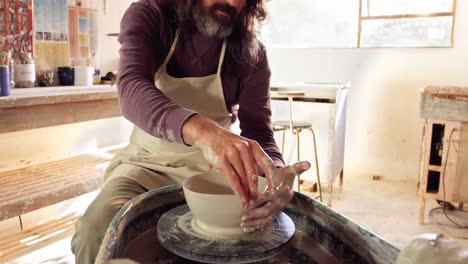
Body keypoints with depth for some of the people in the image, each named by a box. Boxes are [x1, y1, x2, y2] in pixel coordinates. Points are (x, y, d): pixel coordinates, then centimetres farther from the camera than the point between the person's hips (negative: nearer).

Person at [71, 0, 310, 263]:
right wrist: (200, 129, -52)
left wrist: (275, 172, -40)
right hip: (149, 163, -1)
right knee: (96, 230, -28)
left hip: (212, 169, 2)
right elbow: (131, 89, -31)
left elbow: (259, 133, -15)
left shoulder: (251, 54, -9)